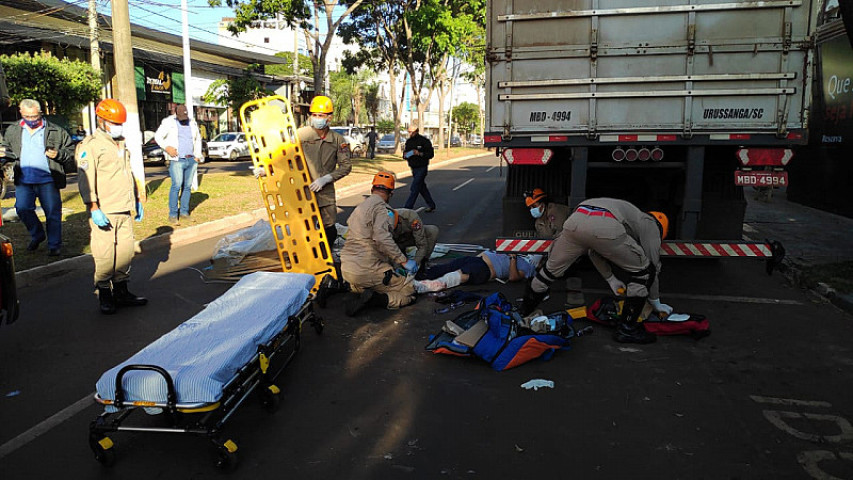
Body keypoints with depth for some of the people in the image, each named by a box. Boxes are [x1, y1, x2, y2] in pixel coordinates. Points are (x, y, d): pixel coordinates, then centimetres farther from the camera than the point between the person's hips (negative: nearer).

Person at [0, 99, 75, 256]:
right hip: (23, 181, 3)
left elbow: (71, 152, 4)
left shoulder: (56, 131, 0)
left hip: (47, 180, -3)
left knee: (52, 212, 1)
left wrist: (59, 154, -15)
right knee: (22, 209, -3)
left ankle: (54, 245, 13)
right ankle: (37, 235, 22)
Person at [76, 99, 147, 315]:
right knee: (105, 255, -4)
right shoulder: (90, 145, -7)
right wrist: (93, 209, -20)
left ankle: (121, 292, 20)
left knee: (125, 250, 9)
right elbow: (85, 180, -13)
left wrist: (137, 200, 24)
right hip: (104, 213, -7)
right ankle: (104, 295, 8)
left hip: (124, 210, 7)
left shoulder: (121, 144, 18)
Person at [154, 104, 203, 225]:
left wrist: (198, 155, 15)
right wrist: (167, 148, -12)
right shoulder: (168, 122, 2)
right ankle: (173, 215, -9)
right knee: (176, 186, -12)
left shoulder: (192, 123, 15)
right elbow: (158, 136, 3)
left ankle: (184, 212, 11)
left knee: (187, 186, 4)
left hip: (191, 160, 5)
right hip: (177, 160, -5)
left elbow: (198, 139, 25)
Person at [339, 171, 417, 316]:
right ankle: (374, 299, -22)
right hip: (366, 270, -9)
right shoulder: (380, 207, -10)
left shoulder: (360, 207, 19)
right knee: (409, 292, -3)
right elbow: (382, 239, -25)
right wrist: (404, 261, -17)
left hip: (346, 268, 9)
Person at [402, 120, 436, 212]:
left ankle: (408, 207, -10)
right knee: (422, 187, 15)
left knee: (414, 189, -11)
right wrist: (405, 155, -5)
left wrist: (419, 153, -24)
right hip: (413, 168, 7)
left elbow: (431, 154, -12)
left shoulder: (424, 141, -10)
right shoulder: (409, 141, 10)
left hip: (421, 168, -7)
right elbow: (405, 153, 19)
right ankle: (431, 205, 28)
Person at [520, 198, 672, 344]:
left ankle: (523, 312, 42)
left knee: (552, 269, 28)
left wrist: (610, 278, 50)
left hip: (574, 220, 7)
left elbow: (594, 251, 46)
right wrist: (656, 303, 38)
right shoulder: (651, 225, 28)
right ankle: (626, 329, 17)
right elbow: (654, 266, 26)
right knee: (643, 270, 14)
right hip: (604, 227, -6)